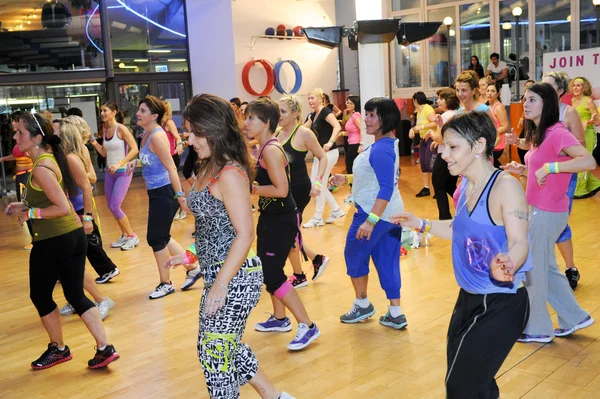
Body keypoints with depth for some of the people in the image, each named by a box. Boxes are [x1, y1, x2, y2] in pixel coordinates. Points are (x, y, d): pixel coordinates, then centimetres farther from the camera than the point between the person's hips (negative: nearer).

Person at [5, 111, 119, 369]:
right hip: (73, 235, 9)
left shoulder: (41, 168, -18)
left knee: (40, 296, 13)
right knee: (76, 295, 13)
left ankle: (58, 349, 29)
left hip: (53, 241, -9)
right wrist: (24, 205, 12)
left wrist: (29, 213, -13)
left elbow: (62, 207, -23)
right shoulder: (50, 157, 11)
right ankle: (104, 348, 12)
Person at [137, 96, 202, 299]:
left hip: (164, 193, -10)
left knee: (156, 238, 0)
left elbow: (171, 167, -24)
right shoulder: (146, 134, 9)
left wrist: (180, 196, -26)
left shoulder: (157, 136, -20)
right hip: (155, 192, 10)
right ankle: (192, 268, 29)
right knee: (161, 237, 16)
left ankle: (166, 284, 17)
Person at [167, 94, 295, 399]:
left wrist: (220, 284, -23)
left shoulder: (230, 174, -19)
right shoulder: (208, 169, 8)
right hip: (218, 274, 10)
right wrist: (191, 257, 14)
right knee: (219, 349, 21)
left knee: (215, 355, 4)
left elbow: (245, 234, -23)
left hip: (234, 278, -10)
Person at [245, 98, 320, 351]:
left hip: (281, 220, -10)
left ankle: (307, 327, 0)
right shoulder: (265, 148, 9)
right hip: (270, 218, 10)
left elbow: (281, 189, -27)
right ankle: (280, 319, 35)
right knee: (268, 271, 19)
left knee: (273, 276, -9)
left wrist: (251, 188, -19)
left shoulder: (271, 149, -21)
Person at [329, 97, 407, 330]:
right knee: (387, 262, 12)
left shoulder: (381, 149, -22)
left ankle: (362, 305, 25)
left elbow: (386, 188, -28)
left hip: (375, 213, -9)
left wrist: (370, 220, -29)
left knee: (354, 256, 10)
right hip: (390, 213, 9)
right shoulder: (385, 144, 10)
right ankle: (395, 314, 17)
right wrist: (346, 179, 15)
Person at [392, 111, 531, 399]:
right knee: (458, 376, 22)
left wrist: (507, 264, -46)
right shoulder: (466, 184, 3)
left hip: (501, 305, -9)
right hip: (468, 298, 9)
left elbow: (519, 243, -26)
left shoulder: (506, 185, -21)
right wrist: (422, 224, 15)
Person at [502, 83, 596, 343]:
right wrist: (523, 170, 4)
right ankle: (574, 317, 32)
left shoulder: (557, 133, -19)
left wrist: (548, 167, -30)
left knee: (532, 268, 4)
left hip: (548, 212, -10)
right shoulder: (540, 133, 10)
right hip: (539, 210, 10)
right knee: (546, 268, 19)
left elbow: (589, 161, -33)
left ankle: (537, 328, 19)